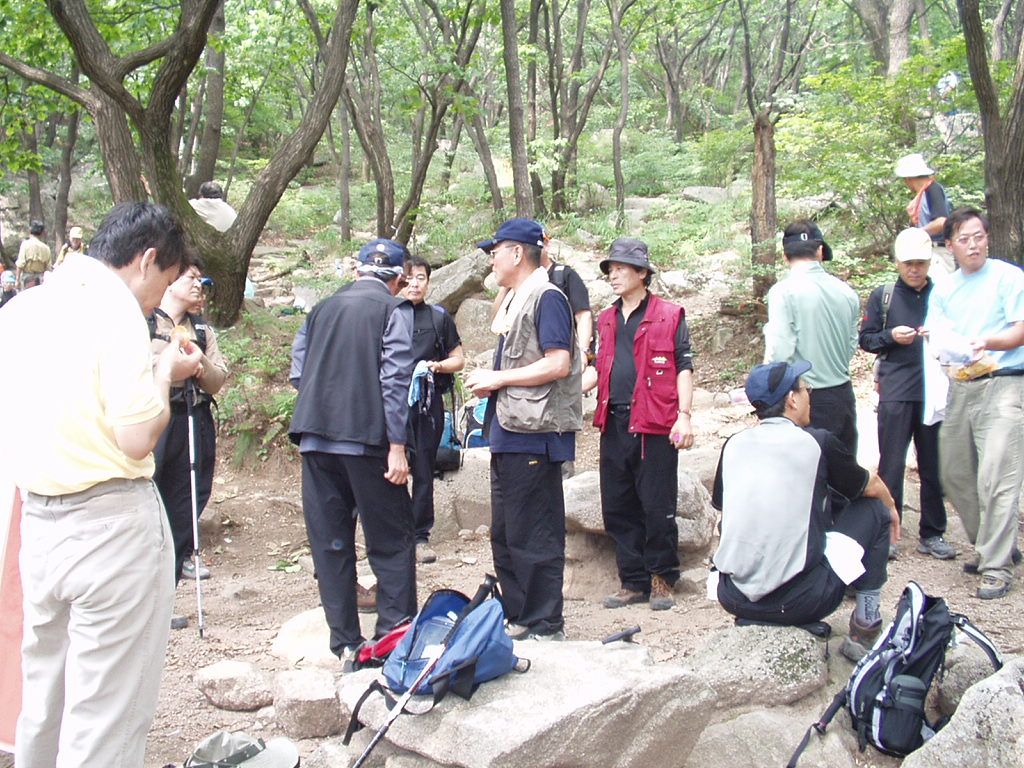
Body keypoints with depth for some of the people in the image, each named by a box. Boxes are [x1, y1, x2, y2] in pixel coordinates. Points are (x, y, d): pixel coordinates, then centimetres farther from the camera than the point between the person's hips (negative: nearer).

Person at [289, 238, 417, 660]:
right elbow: (395, 379, -10)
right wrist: (396, 445, -11)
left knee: (329, 542, 9)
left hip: (314, 438, 5)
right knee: (391, 543, 6)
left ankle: (345, 643, 15)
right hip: (366, 436, -4)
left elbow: (298, 371, 11)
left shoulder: (322, 308, 14)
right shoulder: (394, 310, -1)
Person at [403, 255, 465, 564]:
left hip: (428, 403, 1)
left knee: (424, 472, 5)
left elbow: (458, 359, 13)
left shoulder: (439, 317, 9)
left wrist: (438, 366, -8)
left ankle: (420, 536, 14)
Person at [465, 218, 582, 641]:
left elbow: (558, 364, -20)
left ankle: (545, 627, 7)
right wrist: (489, 383, 6)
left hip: (534, 435, -10)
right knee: (505, 535, 15)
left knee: (534, 537, -3)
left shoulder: (547, 297, -10)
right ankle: (517, 618, 26)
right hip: (507, 434, 10)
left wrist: (497, 378, -14)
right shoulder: (514, 302, 19)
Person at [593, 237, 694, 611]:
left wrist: (684, 416, -10)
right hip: (614, 424, 6)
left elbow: (684, 368, -1)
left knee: (657, 507, -2)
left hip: (654, 426, -6)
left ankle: (662, 580, 13)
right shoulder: (606, 321, 18)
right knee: (617, 509, 8)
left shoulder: (669, 316, 2)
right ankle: (634, 582, 19)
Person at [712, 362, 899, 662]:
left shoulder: (733, 444, 5)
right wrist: (891, 506, 36)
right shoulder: (818, 442, -5)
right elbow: (872, 487, 13)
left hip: (734, 599, 5)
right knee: (874, 510, 13)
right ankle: (864, 629, 16)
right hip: (799, 602, -5)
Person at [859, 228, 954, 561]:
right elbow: (865, 339, 7)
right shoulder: (882, 296, 7)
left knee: (934, 465, 7)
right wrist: (892, 336, -11)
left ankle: (932, 534, 17)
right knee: (891, 465, 0)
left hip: (934, 392, 2)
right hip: (895, 392, -1)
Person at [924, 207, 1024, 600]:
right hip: (958, 387, 6)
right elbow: (936, 338, 9)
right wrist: (948, 350, -14)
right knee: (954, 474, 10)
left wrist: (987, 342, -25)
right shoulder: (943, 290, 16)